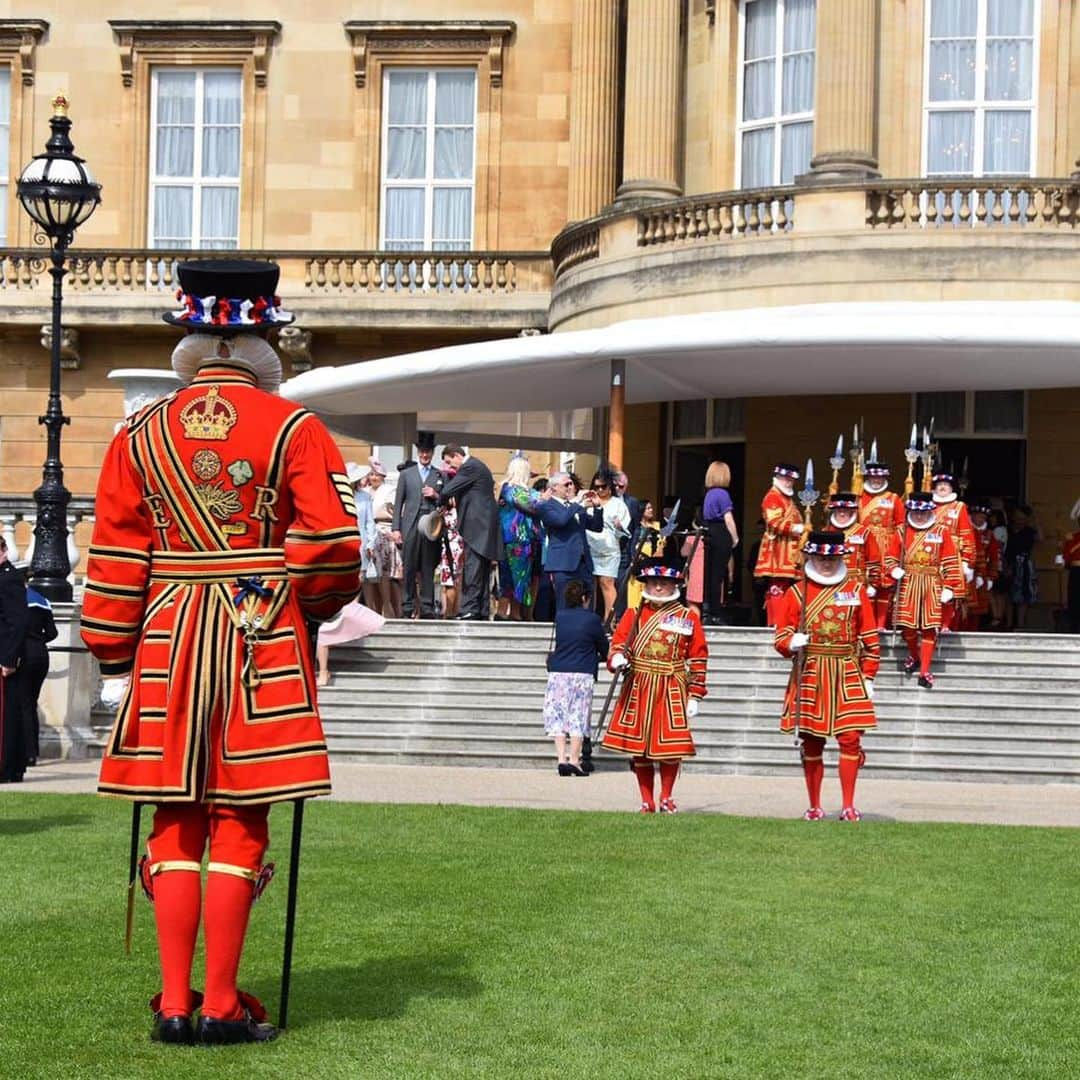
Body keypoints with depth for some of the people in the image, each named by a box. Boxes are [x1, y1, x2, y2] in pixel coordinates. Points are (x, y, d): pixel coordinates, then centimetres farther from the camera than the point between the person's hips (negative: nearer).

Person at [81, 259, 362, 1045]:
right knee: (240, 822, 3)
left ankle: (174, 1003, 9)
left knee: (176, 824, 9)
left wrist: (114, 661, 12)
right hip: (263, 643, -2)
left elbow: (114, 561, 4)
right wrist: (313, 608, 12)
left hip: (167, 642, 3)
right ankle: (222, 1006, 5)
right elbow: (334, 546, -8)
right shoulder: (293, 429, -4)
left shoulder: (140, 435, 4)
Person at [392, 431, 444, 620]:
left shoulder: (440, 476, 13)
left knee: (428, 569, 0)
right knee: (409, 569, -1)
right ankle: (408, 608, 1)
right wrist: (395, 528, 1)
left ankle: (427, 608, 2)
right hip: (410, 527, 0)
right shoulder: (406, 474, 13)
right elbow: (398, 503, 9)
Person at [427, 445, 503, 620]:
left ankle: (470, 609, -15)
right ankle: (482, 611, 12)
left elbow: (448, 490, -13)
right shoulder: (476, 466, 20)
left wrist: (437, 496, 8)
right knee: (482, 571, 10)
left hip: (477, 525, -10)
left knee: (472, 569, -12)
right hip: (483, 524, 10)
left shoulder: (469, 467, -12)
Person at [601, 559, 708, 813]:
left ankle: (666, 797, 15)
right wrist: (617, 659, -19)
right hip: (638, 690, 1)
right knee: (639, 747, 3)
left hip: (671, 692, -1)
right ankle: (647, 802, 13)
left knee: (670, 746, -5)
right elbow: (617, 643, 6)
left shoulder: (688, 617, 4)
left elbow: (698, 658, 4)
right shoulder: (633, 615, 8)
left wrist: (694, 696, 0)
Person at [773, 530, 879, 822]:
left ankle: (848, 806, 2)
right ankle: (815, 807, 14)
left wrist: (869, 677, 2)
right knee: (811, 742, 4)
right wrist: (791, 643, -17)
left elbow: (870, 638, 6)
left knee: (850, 738, -7)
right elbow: (781, 636, 5)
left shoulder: (856, 591, 6)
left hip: (848, 676, 0)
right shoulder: (797, 593, 4)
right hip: (809, 676, 0)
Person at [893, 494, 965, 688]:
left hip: (932, 584, -1)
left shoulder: (942, 531, 1)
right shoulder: (904, 531, 6)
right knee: (908, 626, 1)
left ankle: (924, 672, 0)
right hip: (908, 583, 1)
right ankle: (914, 656, 31)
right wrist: (894, 570, -11)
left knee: (929, 628, -3)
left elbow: (950, 561, 0)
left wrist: (949, 587, -6)